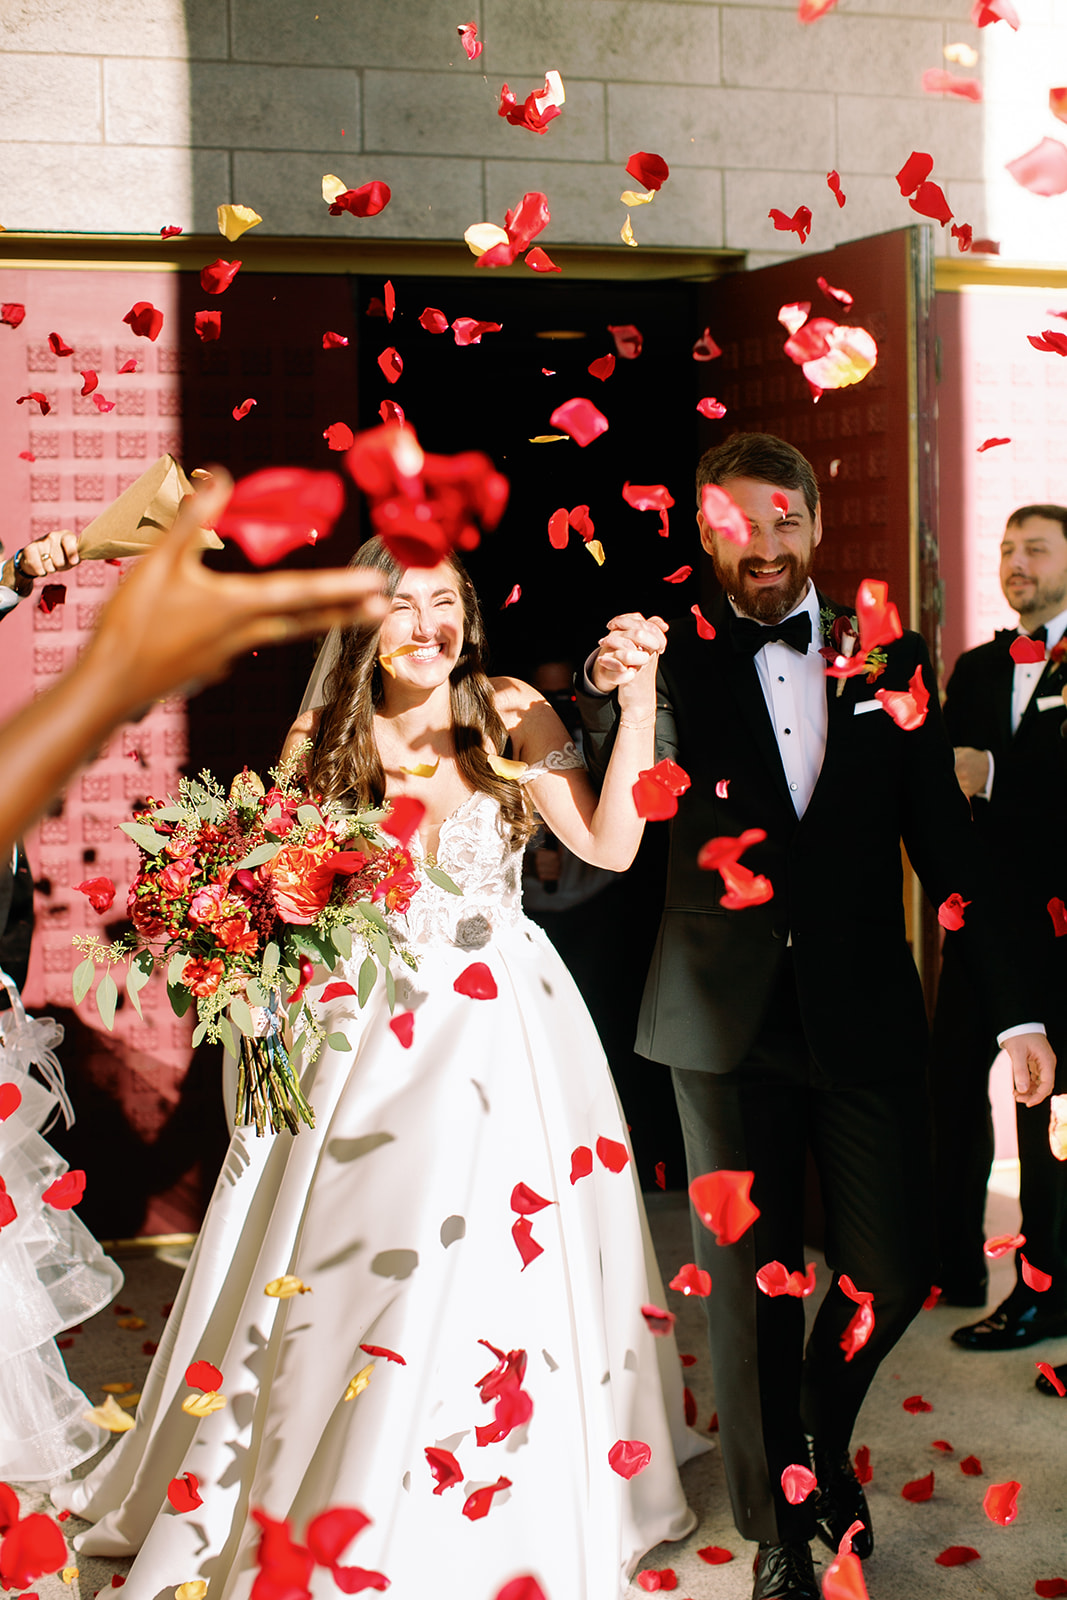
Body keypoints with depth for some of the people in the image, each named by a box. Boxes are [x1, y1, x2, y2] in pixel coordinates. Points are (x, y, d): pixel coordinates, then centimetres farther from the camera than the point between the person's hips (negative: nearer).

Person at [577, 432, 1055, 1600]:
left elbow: (944, 842, 5)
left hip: (865, 1013, 2)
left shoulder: (887, 659, 4)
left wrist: (1014, 1009, 1)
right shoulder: (677, 663, -2)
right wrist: (607, 695, -34)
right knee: (749, 1286, 8)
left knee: (890, 1274, 6)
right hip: (727, 1021, -1)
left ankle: (823, 1441, 38)